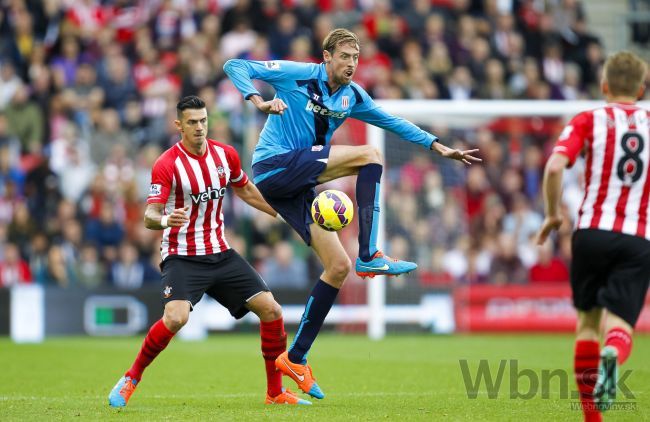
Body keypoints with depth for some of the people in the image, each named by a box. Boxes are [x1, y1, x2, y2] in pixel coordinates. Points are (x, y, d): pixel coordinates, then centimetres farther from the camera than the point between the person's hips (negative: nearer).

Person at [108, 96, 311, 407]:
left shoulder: (225, 155, 3)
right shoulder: (167, 165, -14)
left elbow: (246, 191, 21)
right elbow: (150, 216, -21)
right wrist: (165, 220, -44)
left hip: (220, 254, 6)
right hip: (182, 257, -6)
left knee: (271, 310, -3)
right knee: (176, 317, -29)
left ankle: (276, 391, 12)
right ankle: (130, 379, -8)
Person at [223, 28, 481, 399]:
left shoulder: (352, 96, 12)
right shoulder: (297, 75, -6)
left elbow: (392, 122, 22)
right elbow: (235, 67, -9)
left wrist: (440, 148, 16)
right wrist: (259, 102, -26)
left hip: (297, 185, 8)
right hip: (274, 166, -8)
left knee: (338, 267, 0)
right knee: (370, 155, -18)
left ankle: (296, 359, 5)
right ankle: (369, 255, -20)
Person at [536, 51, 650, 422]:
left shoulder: (589, 121, 5)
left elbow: (555, 167, -10)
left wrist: (553, 214, 3)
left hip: (592, 231, 0)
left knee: (588, 321, 16)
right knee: (619, 327, -6)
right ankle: (612, 356, -42)